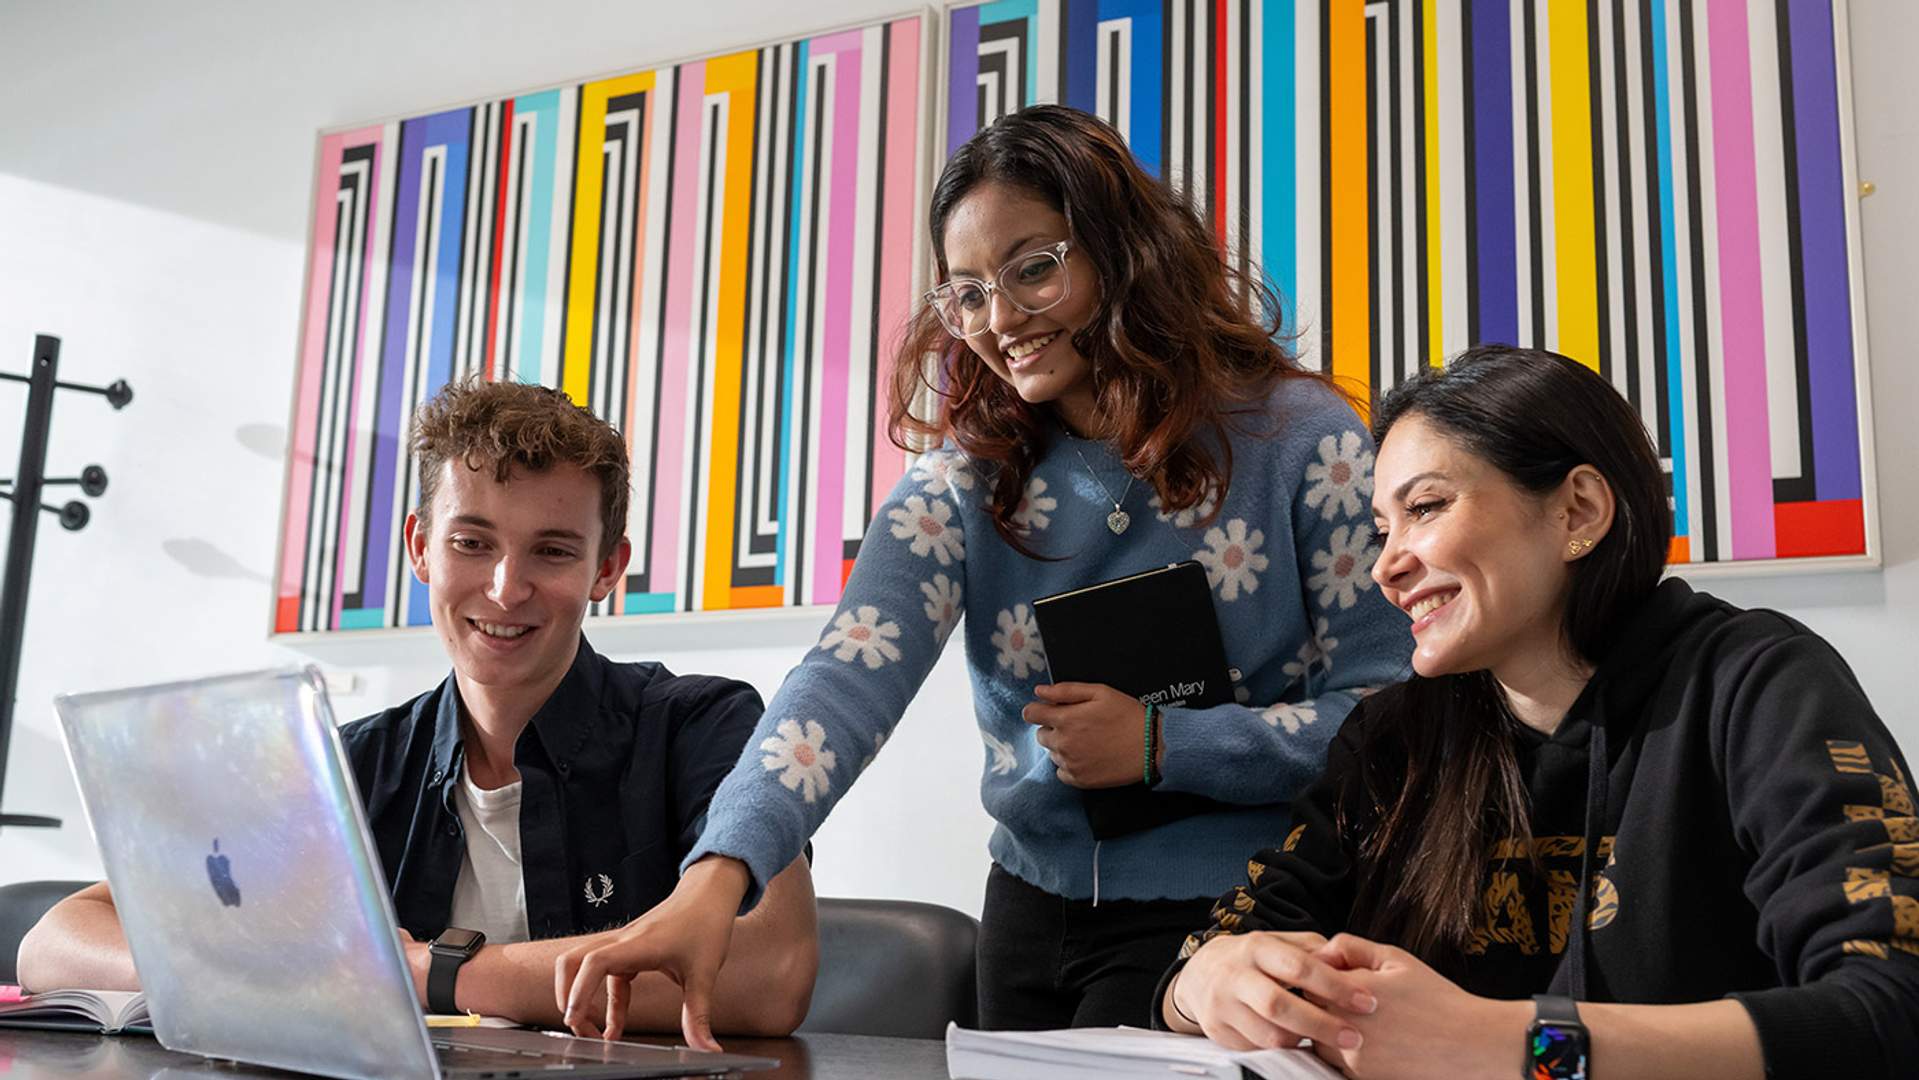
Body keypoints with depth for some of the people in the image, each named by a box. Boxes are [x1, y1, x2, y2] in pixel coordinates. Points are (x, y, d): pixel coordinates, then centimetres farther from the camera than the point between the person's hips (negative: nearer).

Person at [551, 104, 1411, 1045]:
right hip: (1037, 907, 3)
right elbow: (848, 677, -19)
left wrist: (1161, 745, -18)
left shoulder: (1301, 441, -10)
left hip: (1227, 919, -3)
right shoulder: (969, 480, -3)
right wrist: (719, 872, -34)